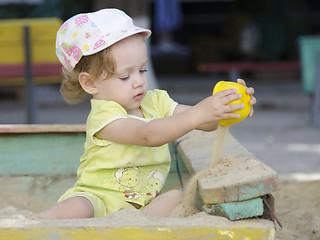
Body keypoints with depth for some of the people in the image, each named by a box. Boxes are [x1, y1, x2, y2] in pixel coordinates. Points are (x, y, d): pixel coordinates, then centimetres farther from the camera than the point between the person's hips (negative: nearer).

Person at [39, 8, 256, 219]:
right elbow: (148, 135, -35)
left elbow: (205, 123, 1)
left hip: (143, 202, 7)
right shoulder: (104, 115, -17)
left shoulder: (155, 102, 7)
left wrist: (224, 110, -23)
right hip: (99, 198, -6)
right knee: (75, 210, -36)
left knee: (177, 198, -21)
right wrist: (198, 114, -45)